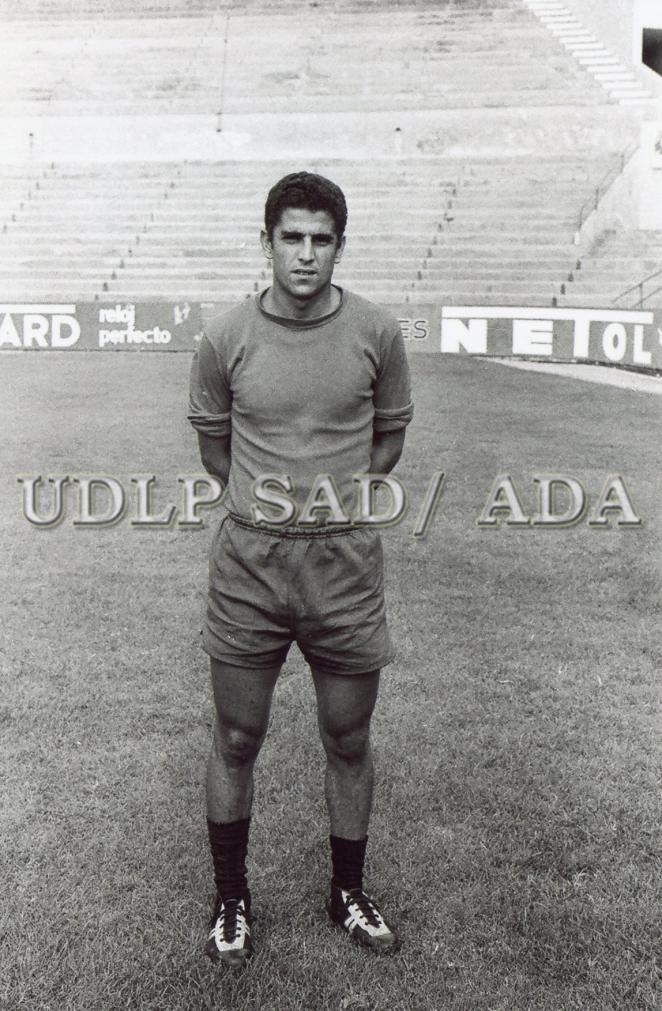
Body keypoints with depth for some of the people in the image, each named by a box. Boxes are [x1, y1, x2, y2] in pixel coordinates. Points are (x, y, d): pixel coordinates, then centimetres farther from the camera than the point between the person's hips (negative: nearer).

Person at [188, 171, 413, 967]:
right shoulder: (225, 339, -5)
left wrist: (333, 499, 4)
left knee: (348, 742, 13)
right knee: (236, 741, 10)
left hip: (345, 563, 1)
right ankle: (231, 899, 33)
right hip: (248, 562, 0)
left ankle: (348, 892, 37)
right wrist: (267, 501, 3)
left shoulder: (377, 334, -4)